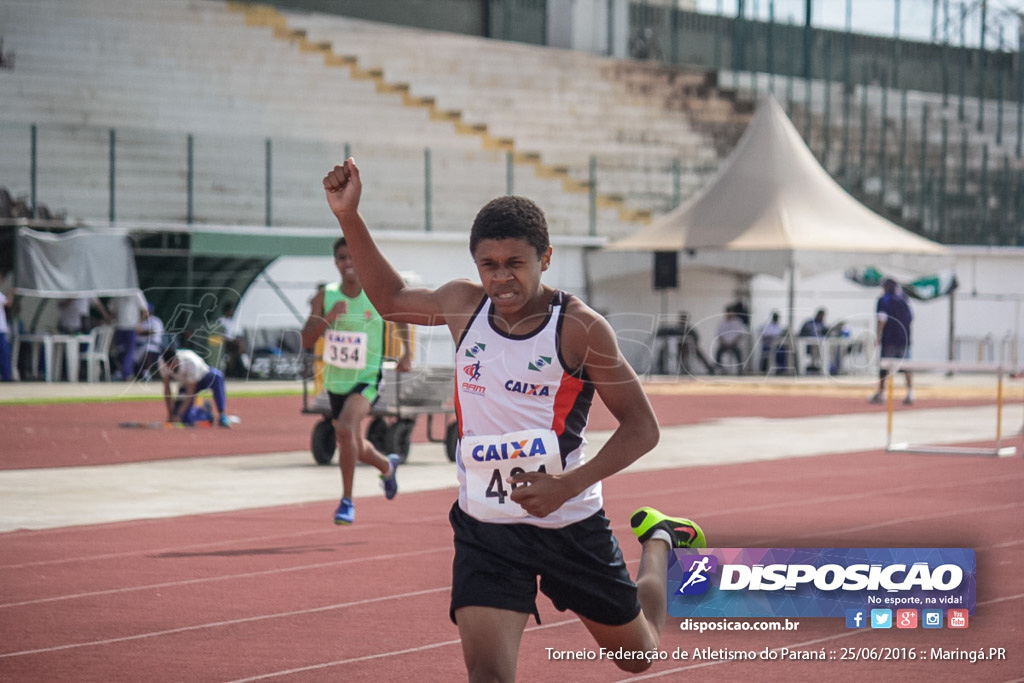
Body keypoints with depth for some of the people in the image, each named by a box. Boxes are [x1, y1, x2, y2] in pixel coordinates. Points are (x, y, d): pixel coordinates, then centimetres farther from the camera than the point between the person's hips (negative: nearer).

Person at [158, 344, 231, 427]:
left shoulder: (190, 362, -36)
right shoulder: (162, 363, -25)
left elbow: (190, 394, -33)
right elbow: (166, 389, -15)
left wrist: (178, 415, -37)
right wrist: (170, 414, -18)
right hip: (185, 384, 4)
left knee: (216, 375, -39)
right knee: (185, 418, -17)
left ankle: (222, 416, -30)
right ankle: (205, 412, 18)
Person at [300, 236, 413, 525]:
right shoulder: (325, 296, -6)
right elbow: (306, 341, -9)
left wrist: (407, 352, 3)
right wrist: (328, 318, -25)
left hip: (367, 379, -4)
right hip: (336, 380, 4)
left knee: (345, 428, -30)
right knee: (356, 449, 18)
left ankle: (347, 501, -19)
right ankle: (387, 465, 54)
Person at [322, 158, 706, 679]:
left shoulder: (580, 328, -16)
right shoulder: (463, 305, -4)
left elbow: (641, 427, -13)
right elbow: (392, 299, 17)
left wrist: (568, 486, -24)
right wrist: (349, 217, 7)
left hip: (570, 524, -2)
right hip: (484, 528, 2)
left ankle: (657, 541, 50)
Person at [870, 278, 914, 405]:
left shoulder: (883, 300, -2)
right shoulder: (903, 300, 12)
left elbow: (882, 318, -13)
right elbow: (911, 318, 17)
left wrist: (878, 335, -11)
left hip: (889, 338, -4)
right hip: (904, 338, 4)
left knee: (884, 366, 5)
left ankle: (880, 392, 10)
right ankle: (910, 392, -9)